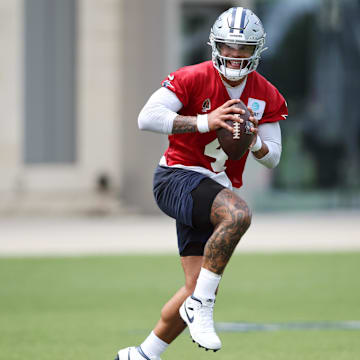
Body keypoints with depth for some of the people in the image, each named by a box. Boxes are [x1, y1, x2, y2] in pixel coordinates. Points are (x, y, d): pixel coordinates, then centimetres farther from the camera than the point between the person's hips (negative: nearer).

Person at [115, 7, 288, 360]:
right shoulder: (193, 79, -11)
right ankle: (200, 305, -26)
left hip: (214, 191, 7)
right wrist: (204, 123, -27)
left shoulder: (266, 97, 6)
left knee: (198, 291, 3)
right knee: (238, 214, -36)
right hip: (176, 179, -7)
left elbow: (273, 158, 11)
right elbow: (147, 118, -21)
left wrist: (255, 142, -12)